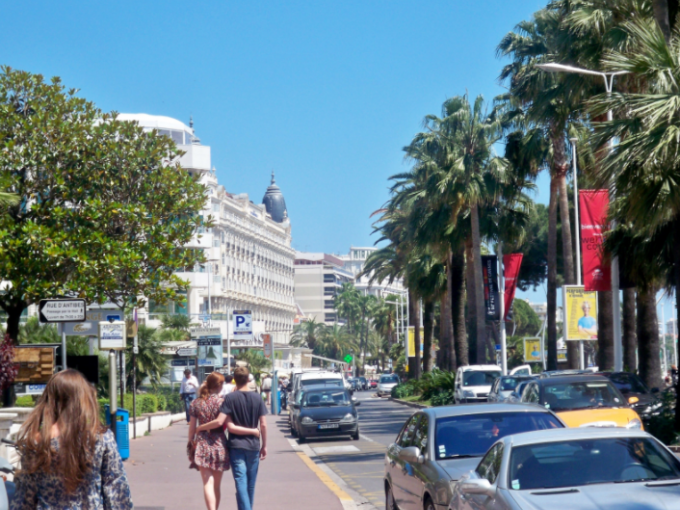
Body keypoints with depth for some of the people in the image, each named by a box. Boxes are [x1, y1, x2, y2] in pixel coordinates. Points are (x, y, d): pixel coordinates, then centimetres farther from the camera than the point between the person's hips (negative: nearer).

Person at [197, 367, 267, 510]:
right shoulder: (257, 397, 0)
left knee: (241, 483, -8)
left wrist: (200, 428, -2)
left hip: (236, 446, -3)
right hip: (253, 445, 3)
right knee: (250, 484, 15)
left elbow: (219, 421, -15)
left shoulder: (230, 398, -7)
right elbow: (263, 424, 0)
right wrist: (264, 446, 10)